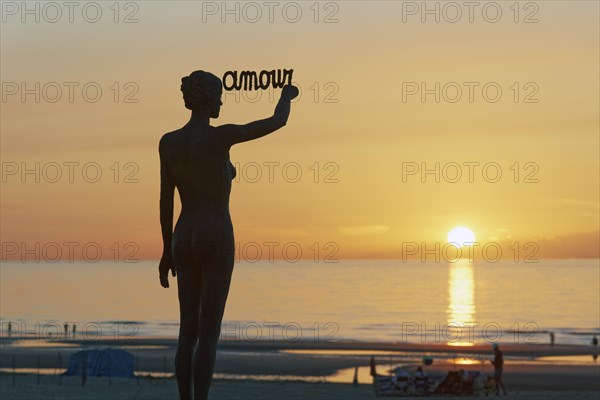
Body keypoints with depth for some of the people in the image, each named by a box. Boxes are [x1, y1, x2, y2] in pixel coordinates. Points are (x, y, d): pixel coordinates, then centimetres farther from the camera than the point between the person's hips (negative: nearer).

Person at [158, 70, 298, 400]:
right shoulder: (220, 136, -16)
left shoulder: (167, 141, 2)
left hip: (185, 240, 6)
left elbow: (165, 200, 7)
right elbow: (278, 122, -8)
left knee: (188, 331, 10)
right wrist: (286, 94, 16)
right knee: (209, 333, -3)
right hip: (216, 242, -6)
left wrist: (167, 251, 15)